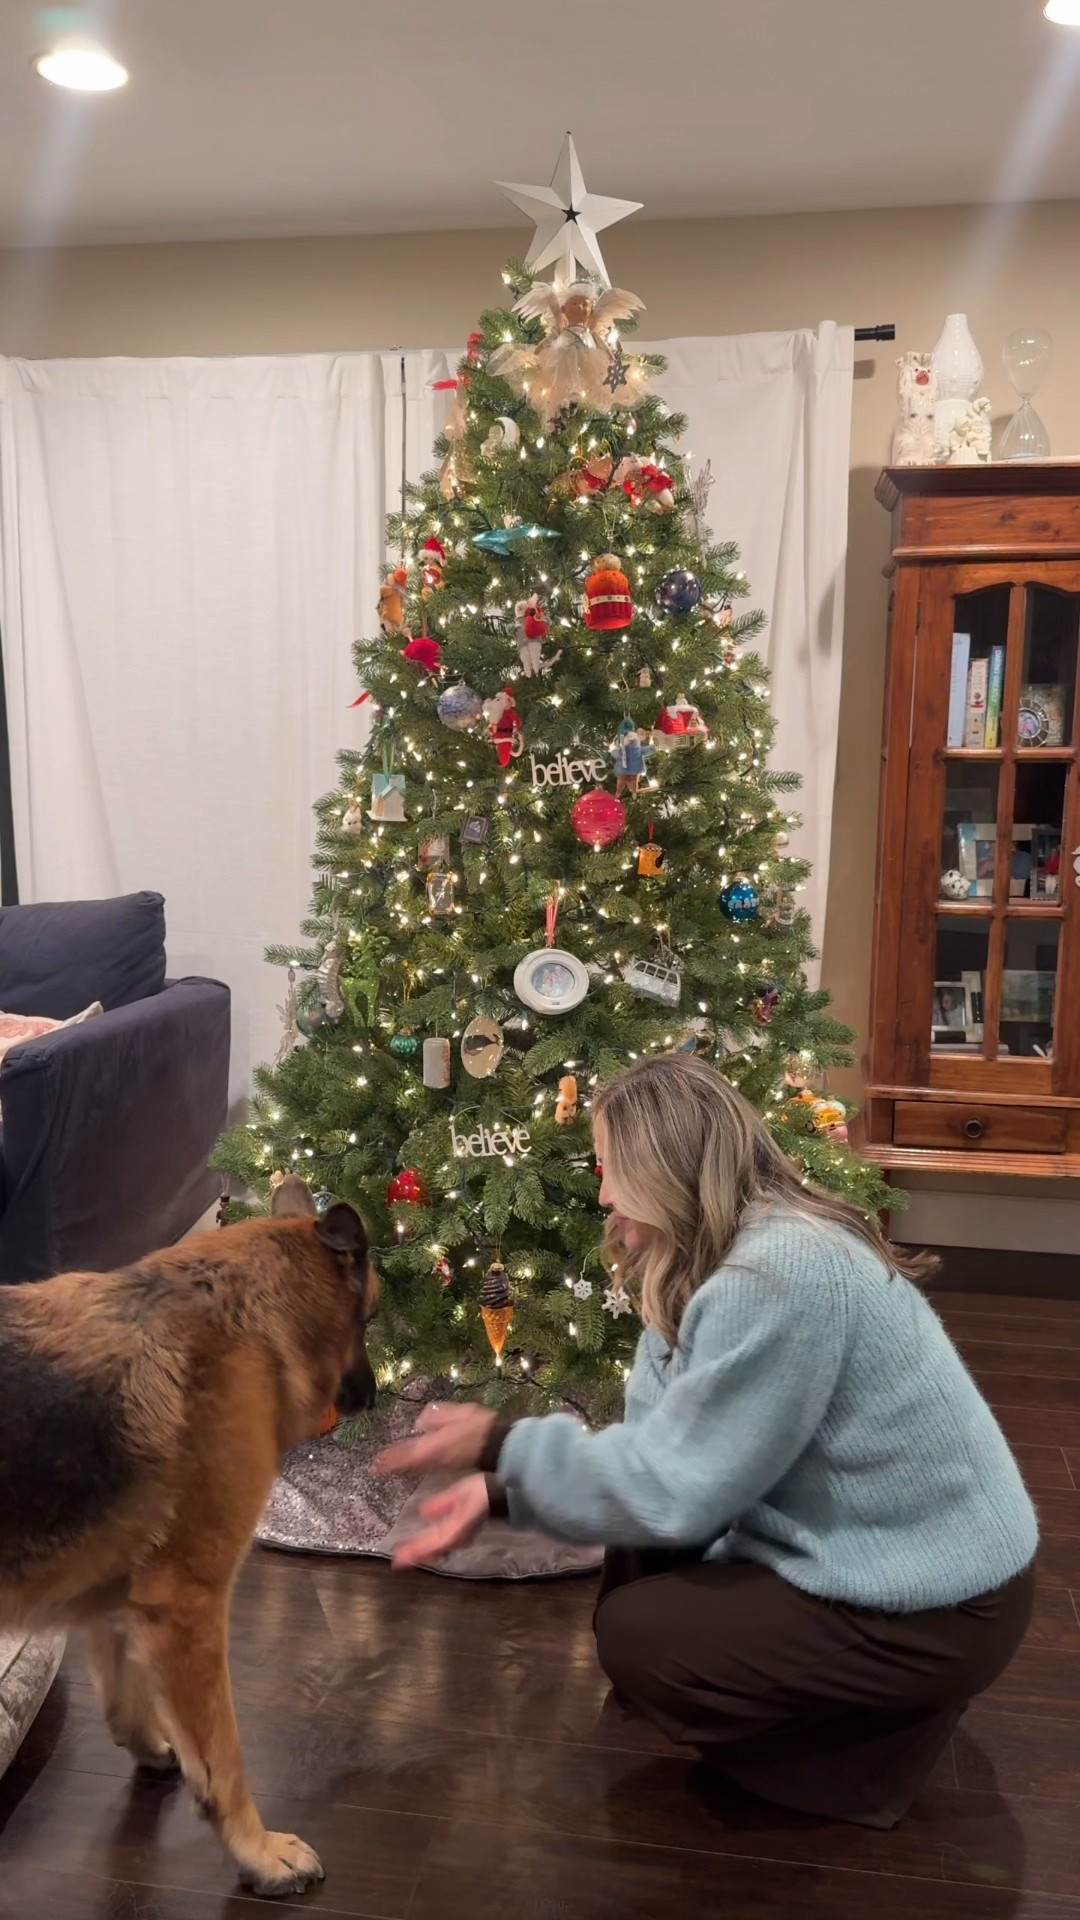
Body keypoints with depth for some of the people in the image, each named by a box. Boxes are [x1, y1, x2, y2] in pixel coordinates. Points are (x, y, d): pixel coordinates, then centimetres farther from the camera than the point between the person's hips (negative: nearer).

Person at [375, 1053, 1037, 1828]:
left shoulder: (781, 1274, -30)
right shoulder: (724, 1255, 2)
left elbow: (674, 1489, -26)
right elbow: (666, 1448, 1)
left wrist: (503, 1445, -17)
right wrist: (503, 1489, -9)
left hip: (936, 1606, -9)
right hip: (865, 1546, 9)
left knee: (636, 1640, -7)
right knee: (638, 1560, 12)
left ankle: (880, 1740, 5)